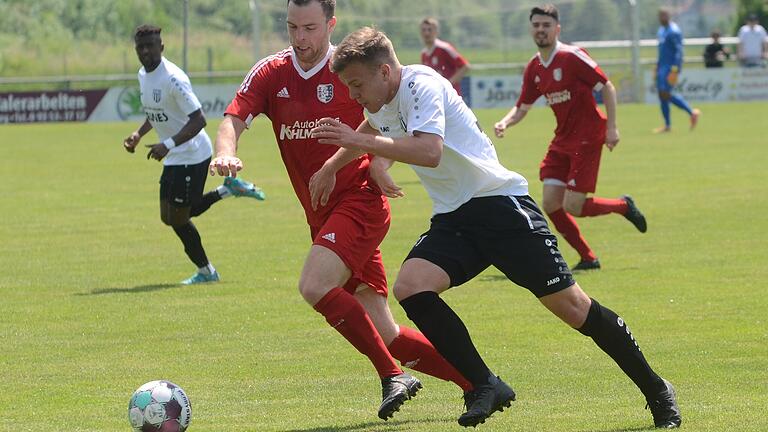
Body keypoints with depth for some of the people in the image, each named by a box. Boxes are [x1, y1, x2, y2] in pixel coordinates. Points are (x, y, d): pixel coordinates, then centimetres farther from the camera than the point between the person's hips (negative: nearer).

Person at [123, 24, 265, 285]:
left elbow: (198, 120, -26)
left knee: (178, 219, -4)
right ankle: (229, 189, 24)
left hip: (191, 155, -9)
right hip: (174, 158, 9)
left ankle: (206, 272, 16)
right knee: (169, 217, 12)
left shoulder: (173, 79, -23)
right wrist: (138, 134, 8)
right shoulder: (143, 75, 6)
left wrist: (168, 145, -35)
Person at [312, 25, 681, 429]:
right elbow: (374, 128, 38)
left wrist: (361, 141, -33)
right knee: (410, 286, -19)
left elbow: (429, 151, -35)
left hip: (500, 202, -8)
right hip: (452, 218, 8)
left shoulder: (422, 85, -17)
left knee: (571, 305, -6)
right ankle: (485, 386, -11)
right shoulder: (380, 105, 11)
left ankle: (656, 391, 9)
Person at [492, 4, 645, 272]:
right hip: (562, 141, 7)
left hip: (587, 139, -7)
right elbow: (521, 108, 14)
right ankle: (587, 258, 12)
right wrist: (504, 122, -7)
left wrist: (611, 127, -15)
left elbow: (607, 88, -10)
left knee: (572, 206, -11)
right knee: (550, 204, -2)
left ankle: (623, 206, 16)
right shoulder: (534, 69, 7)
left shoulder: (572, 57, -14)